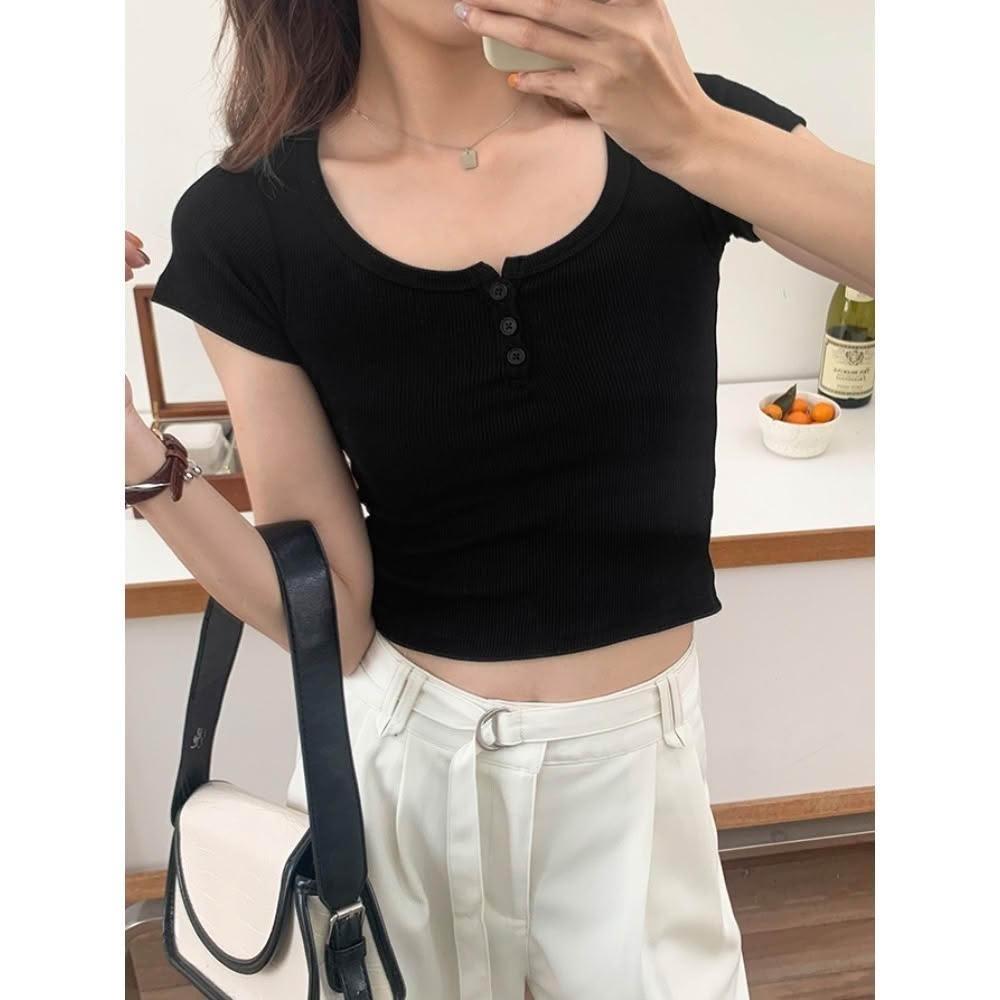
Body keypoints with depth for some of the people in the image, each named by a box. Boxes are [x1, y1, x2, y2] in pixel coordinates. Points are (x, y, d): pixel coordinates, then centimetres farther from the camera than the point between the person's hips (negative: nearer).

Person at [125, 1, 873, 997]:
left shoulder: (674, 115, -7)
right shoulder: (251, 221, -10)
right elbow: (334, 619, -11)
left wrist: (690, 138, -29)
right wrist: (134, 452, -24)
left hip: (638, 762, 1)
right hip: (402, 764, 0)